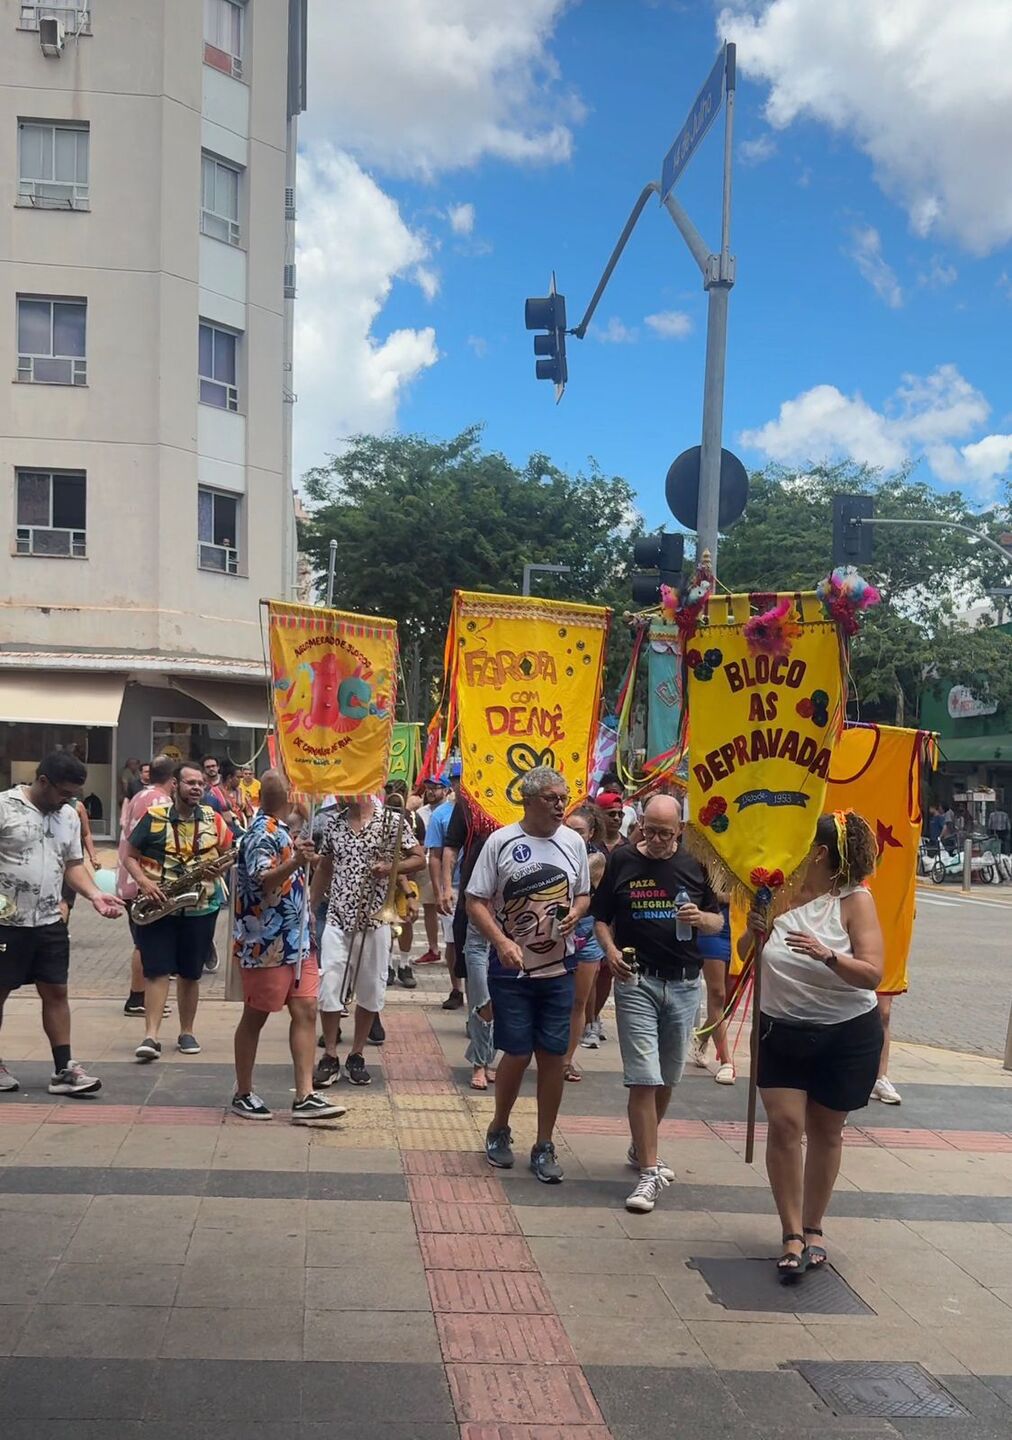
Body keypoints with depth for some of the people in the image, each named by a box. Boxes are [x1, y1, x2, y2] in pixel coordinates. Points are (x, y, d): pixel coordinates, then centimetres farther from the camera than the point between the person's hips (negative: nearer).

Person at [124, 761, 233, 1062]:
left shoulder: (213, 819, 4)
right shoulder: (153, 817, -3)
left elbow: (231, 853, 12)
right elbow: (130, 855, 2)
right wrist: (143, 882, -15)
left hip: (199, 907, 2)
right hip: (156, 906, -2)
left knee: (190, 973, 10)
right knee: (156, 970, -7)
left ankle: (186, 1033, 23)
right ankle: (151, 1036, -6)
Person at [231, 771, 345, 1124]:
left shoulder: (278, 831, 13)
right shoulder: (263, 834, -17)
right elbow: (262, 881, -32)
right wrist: (296, 863, -47)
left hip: (295, 941, 9)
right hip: (266, 944, -9)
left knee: (305, 1011, 1)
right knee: (255, 1016, 4)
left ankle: (305, 1097, 0)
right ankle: (243, 1094, 17)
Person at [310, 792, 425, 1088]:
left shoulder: (392, 821, -5)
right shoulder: (335, 823, 7)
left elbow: (419, 859, -2)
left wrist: (390, 868, -20)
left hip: (374, 919, -2)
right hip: (338, 918, 2)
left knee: (370, 990, 7)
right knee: (328, 987, -4)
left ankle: (357, 1056, 21)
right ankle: (329, 1058, 8)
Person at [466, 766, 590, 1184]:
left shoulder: (573, 842, 4)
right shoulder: (501, 842, -7)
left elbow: (584, 895, 16)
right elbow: (476, 902, -5)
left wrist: (575, 913, -7)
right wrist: (502, 942, -19)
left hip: (559, 969, 3)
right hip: (511, 970, -3)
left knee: (553, 1055, 4)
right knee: (517, 1054, 0)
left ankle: (544, 1146, 18)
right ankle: (499, 1130, 26)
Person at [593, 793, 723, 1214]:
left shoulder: (694, 866, 5)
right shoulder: (621, 861, 0)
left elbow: (718, 922, 11)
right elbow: (601, 917, 7)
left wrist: (701, 918, -12)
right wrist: (610, 949, -12)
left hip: (684, 984, 3)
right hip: (637, 980, -3)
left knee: (668, 1078, 13)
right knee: (644, 1078, -9)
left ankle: (641, 1150, 34)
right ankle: (649, 1172, -3)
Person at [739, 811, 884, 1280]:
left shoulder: (854, 900, -11)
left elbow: (872, 975, -18)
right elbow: (745, 956, 7)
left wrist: (828, 956, -34)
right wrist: (754, 932, -14)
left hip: (846, 1035, -2)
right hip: (781, 1031, 2)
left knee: (825, 1131, 10)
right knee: (785, 1124, -7)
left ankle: (812, 1230, 25)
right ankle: (793, 1237, 0)